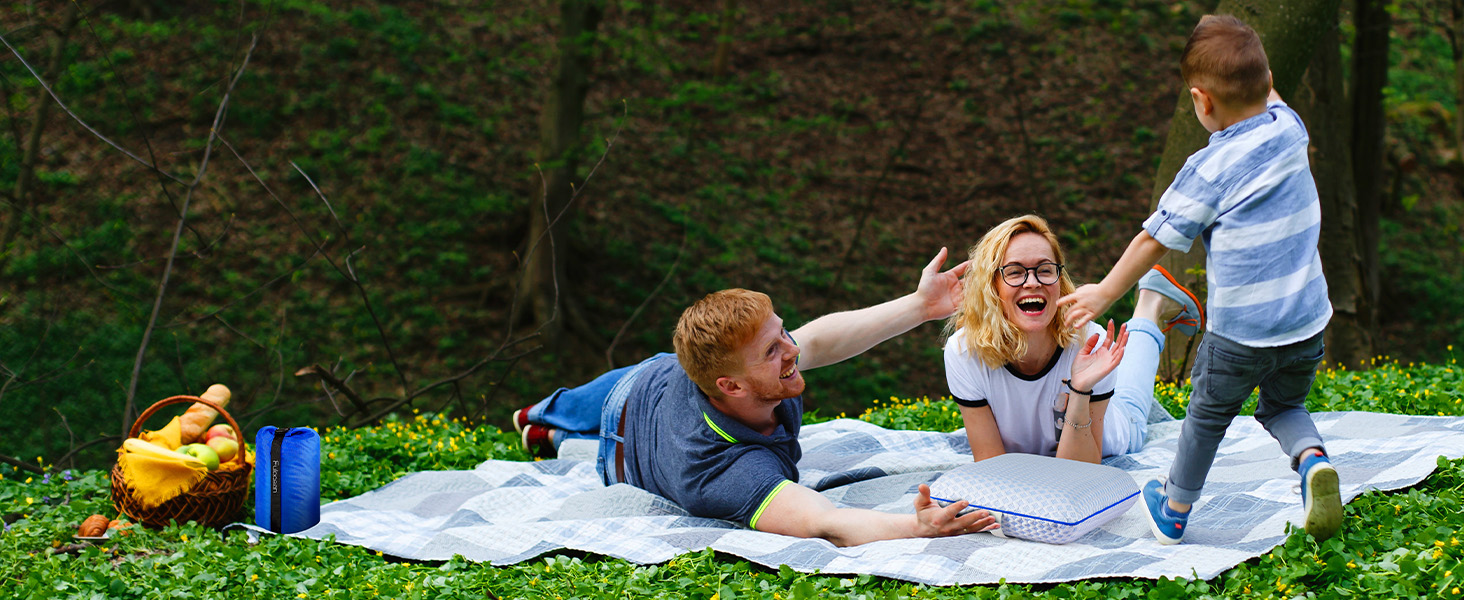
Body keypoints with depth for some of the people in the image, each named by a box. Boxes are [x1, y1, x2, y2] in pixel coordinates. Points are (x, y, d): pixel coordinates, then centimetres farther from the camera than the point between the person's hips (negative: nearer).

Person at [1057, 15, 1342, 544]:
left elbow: (1155, 241, -5)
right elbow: (1269, 99, 26)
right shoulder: (1290, 130, -1)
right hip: (1306, 321, 4)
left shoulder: (1208, 170, -13)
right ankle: (1311, 458, -7)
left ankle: (1174, 512, 34)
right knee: (1283, 405, 25)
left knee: (1208, 414, 17)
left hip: (1239, 330, -4)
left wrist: (1104, 293, 6)